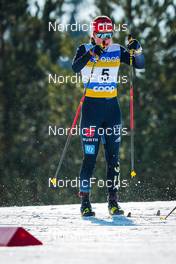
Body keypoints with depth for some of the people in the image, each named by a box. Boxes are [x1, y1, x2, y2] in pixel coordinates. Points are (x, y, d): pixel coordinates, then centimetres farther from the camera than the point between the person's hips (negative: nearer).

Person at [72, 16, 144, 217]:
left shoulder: (117, 50, 5)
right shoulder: (85, 50, -5)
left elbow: (140, 65, -1)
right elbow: (75, 68, -24)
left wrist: (137, 50, -20)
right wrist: (92, 53, -39)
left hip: (112, 106, 4)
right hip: (91, 106, -4)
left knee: (113, 156, 3)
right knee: (90, 156, -4)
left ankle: (113, 201, 9)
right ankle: (85, 202, 3)